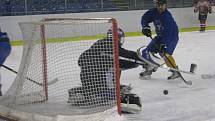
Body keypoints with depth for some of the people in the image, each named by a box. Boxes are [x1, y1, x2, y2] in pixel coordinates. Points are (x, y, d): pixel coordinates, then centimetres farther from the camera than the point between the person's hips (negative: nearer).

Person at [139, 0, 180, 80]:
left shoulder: (167, 16, -29)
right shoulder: (153, 12, -10)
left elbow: (168, 32, -34)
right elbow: (145, 18, 5)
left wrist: (163, 44, -39)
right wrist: (145, 27, -13)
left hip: (172, 36, -7)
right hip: (160, 36, 7)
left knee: (165, 53, -27)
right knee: (148, 51, 4)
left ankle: (175, 71, -16)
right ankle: (149, 70, 20)